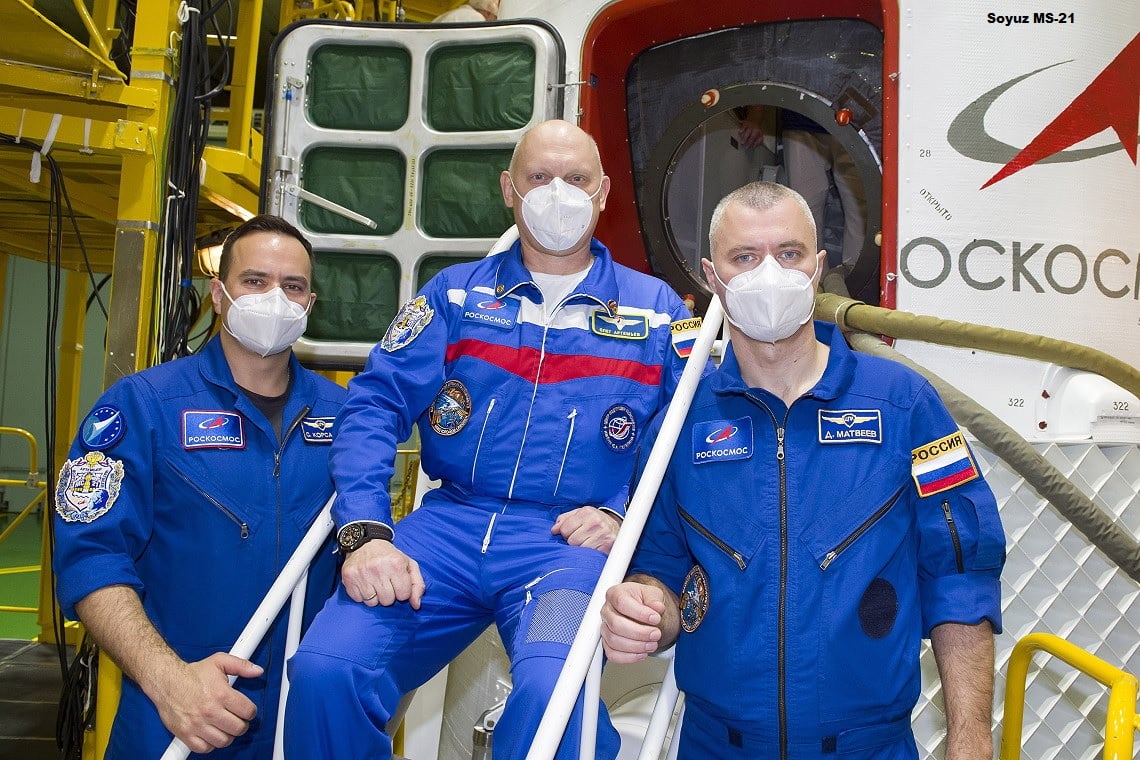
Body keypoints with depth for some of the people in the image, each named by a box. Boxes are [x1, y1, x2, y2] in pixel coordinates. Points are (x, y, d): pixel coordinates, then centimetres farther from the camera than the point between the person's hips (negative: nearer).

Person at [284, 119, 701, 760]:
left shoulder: (657, 311, 11)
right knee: (324, 670, -21)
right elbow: (376, 406, 3)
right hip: (451, 525, 2)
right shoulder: (455, 294, 13)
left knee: (552, 689, -32)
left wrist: (623, 517, -10)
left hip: (569, 542, -1)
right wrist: (366, 533, -12)